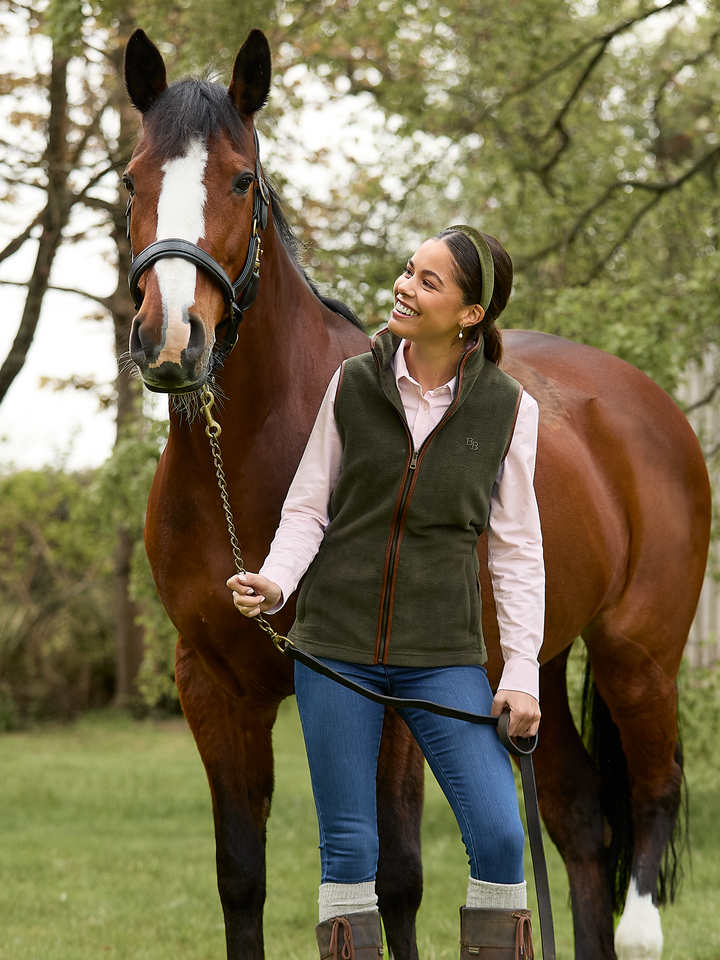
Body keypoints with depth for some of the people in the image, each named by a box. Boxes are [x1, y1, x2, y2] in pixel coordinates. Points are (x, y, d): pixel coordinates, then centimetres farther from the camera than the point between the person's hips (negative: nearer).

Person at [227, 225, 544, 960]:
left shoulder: (508, 409, -2)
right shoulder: (353, 386, 0)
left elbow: (517, 551, 1)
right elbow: (307, 508, 4)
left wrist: (522, 671, -6)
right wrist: (274, 582, -15)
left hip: (443, 653, -1)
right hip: (337, 643, 1)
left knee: (499, 836, -9)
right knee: (348, 844, 5)